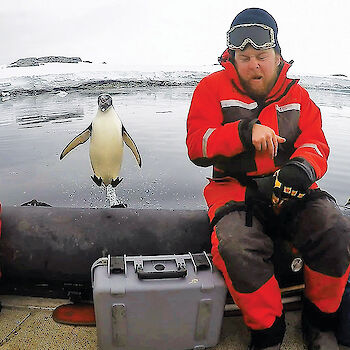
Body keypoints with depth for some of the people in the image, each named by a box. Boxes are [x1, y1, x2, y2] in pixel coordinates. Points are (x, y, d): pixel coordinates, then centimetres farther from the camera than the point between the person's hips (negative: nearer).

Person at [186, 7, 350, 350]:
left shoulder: (295, 93, 15)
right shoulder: (214, 88, 4)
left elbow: (315, 144, 4)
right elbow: (197, 146, -7)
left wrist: (302, 167, -21)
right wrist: (244, 132, -23)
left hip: (292, 190, 3)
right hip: (237, 190, -2)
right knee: (237, 248, -32)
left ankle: (319, 321, 6)